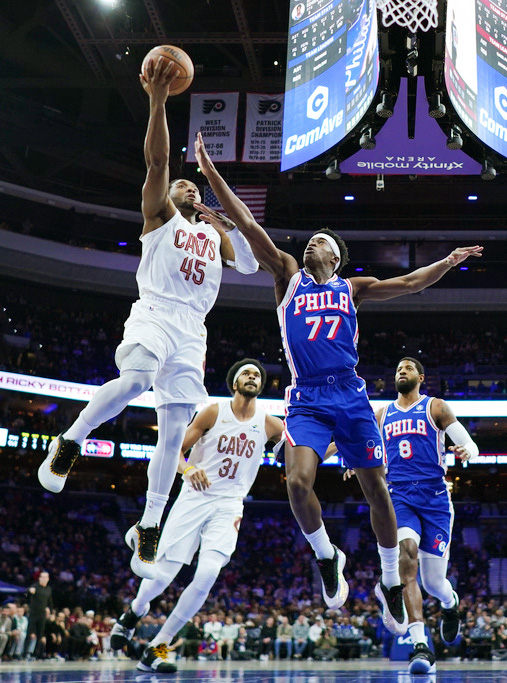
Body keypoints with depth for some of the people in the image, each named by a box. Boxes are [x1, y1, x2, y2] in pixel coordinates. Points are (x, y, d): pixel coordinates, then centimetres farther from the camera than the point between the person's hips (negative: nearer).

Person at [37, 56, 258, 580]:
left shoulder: (215, 233, 27)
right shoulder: (160, 215, 12)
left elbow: (251, 265, 17)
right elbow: (157, 160, -3)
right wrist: (158, 101, -15)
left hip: (191, 332, 5)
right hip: (153, 315, -5)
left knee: (174, 431, -2)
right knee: (135, 379, -37)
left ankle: (147, 529, 5)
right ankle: (69, 443, -14)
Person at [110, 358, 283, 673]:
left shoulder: (268, 424, 3)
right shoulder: (214, 413, -2)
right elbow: (175, 449, -1)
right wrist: (188, 468, -20)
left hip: (228, 506, 1)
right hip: (194, 498, -1)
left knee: (207, 575, -19)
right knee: (163, 573, -5)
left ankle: (157, 648, -4)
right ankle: (134, 613, 32)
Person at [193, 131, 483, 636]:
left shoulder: (351, 288, 16)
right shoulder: (288, 276, 12)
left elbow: (408, 283, 14)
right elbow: (249, 226, 5)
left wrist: (450, 261, 2)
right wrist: (210, 171, -1)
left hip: (350, 395, 1)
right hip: (306, 398, -1)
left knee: (376, 489, 1)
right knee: (298, 482, -22)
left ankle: (391, 584, 19)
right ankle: (327, 557, 6)